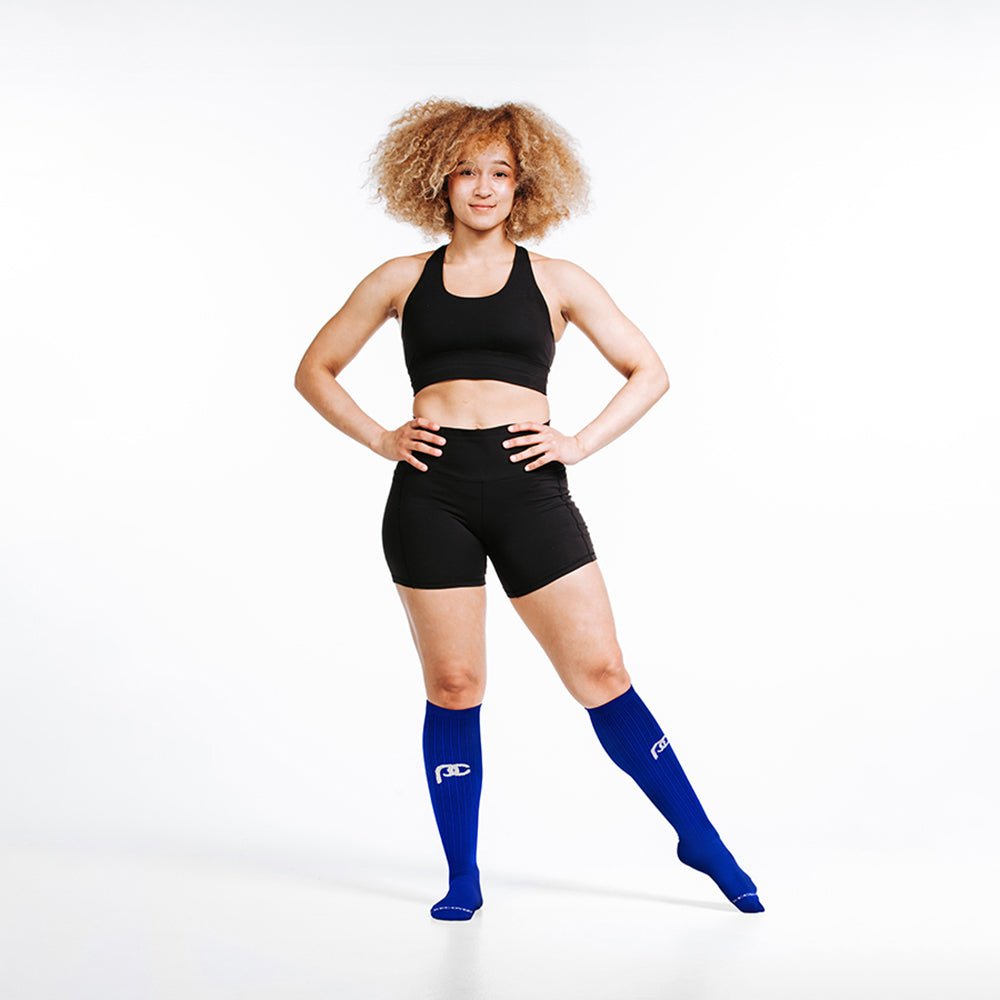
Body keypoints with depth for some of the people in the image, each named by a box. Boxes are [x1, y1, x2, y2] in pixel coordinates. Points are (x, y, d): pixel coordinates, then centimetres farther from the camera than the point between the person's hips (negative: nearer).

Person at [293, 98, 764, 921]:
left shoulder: (556, 281, 8)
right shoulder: (402, 281, 11)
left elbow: (649, 373, 10)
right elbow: (315, 370, 16)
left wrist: (581, 443, -2)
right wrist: (379, 438, 3)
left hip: (529, 490, -1)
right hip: (430, 493, 1)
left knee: (601, 673, -1)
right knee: (453, 686, 5)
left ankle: (702, 842, 14)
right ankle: (463, 878, 18)